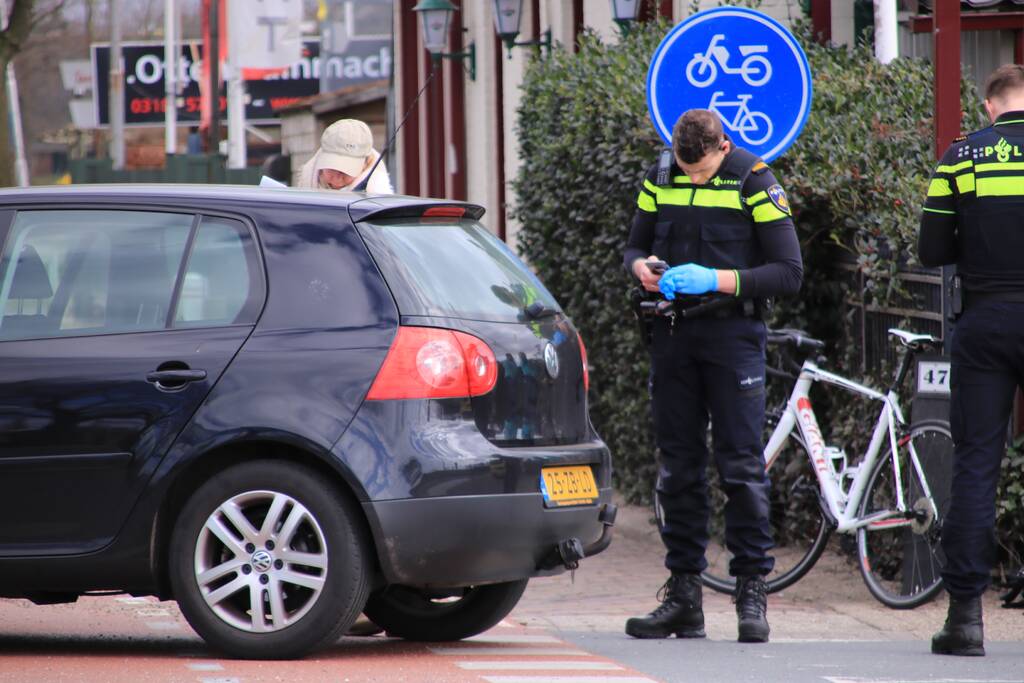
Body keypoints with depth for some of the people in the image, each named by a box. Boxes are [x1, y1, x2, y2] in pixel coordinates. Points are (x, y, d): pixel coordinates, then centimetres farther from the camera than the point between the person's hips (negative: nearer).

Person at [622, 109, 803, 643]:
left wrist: (716, 279, -19)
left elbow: (788, 273, -9)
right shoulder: (659, 178, 6)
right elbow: (634, 245, 18)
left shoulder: (755, 182, -7)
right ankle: (683, 594, 10)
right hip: (673, 335, 4)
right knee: (678, 467, 6)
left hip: (732, 337, -4)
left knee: (741, 467, -6)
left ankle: (752, 593, -1)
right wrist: (642, 268, -6)